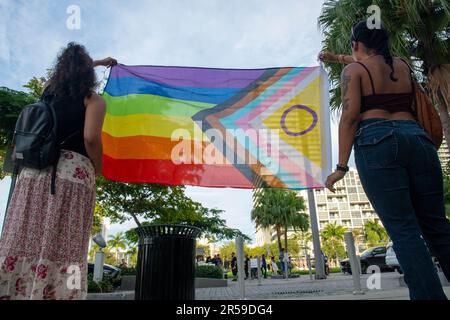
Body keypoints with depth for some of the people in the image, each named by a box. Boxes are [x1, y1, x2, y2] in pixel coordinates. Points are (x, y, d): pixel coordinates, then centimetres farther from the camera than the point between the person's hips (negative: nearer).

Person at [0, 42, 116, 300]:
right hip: (74, 173, -5)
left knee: (22, 240, 4)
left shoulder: (49, 90, 21)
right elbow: (90, 138, -14)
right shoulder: (93, 100, 3)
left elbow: (68, 69, 44)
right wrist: (97, 169, 3)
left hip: (34, 169, 5)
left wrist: (100, 62, 57)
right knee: (62, 247, -6)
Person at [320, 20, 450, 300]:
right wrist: (338, 58, 60)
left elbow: (350, 117, -5)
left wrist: (341, 166, -6)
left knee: (403, 228, -8)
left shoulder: (353, 70, 8)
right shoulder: (402, 65, 25)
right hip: (417, 139, 6)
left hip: (377, 143, -5)